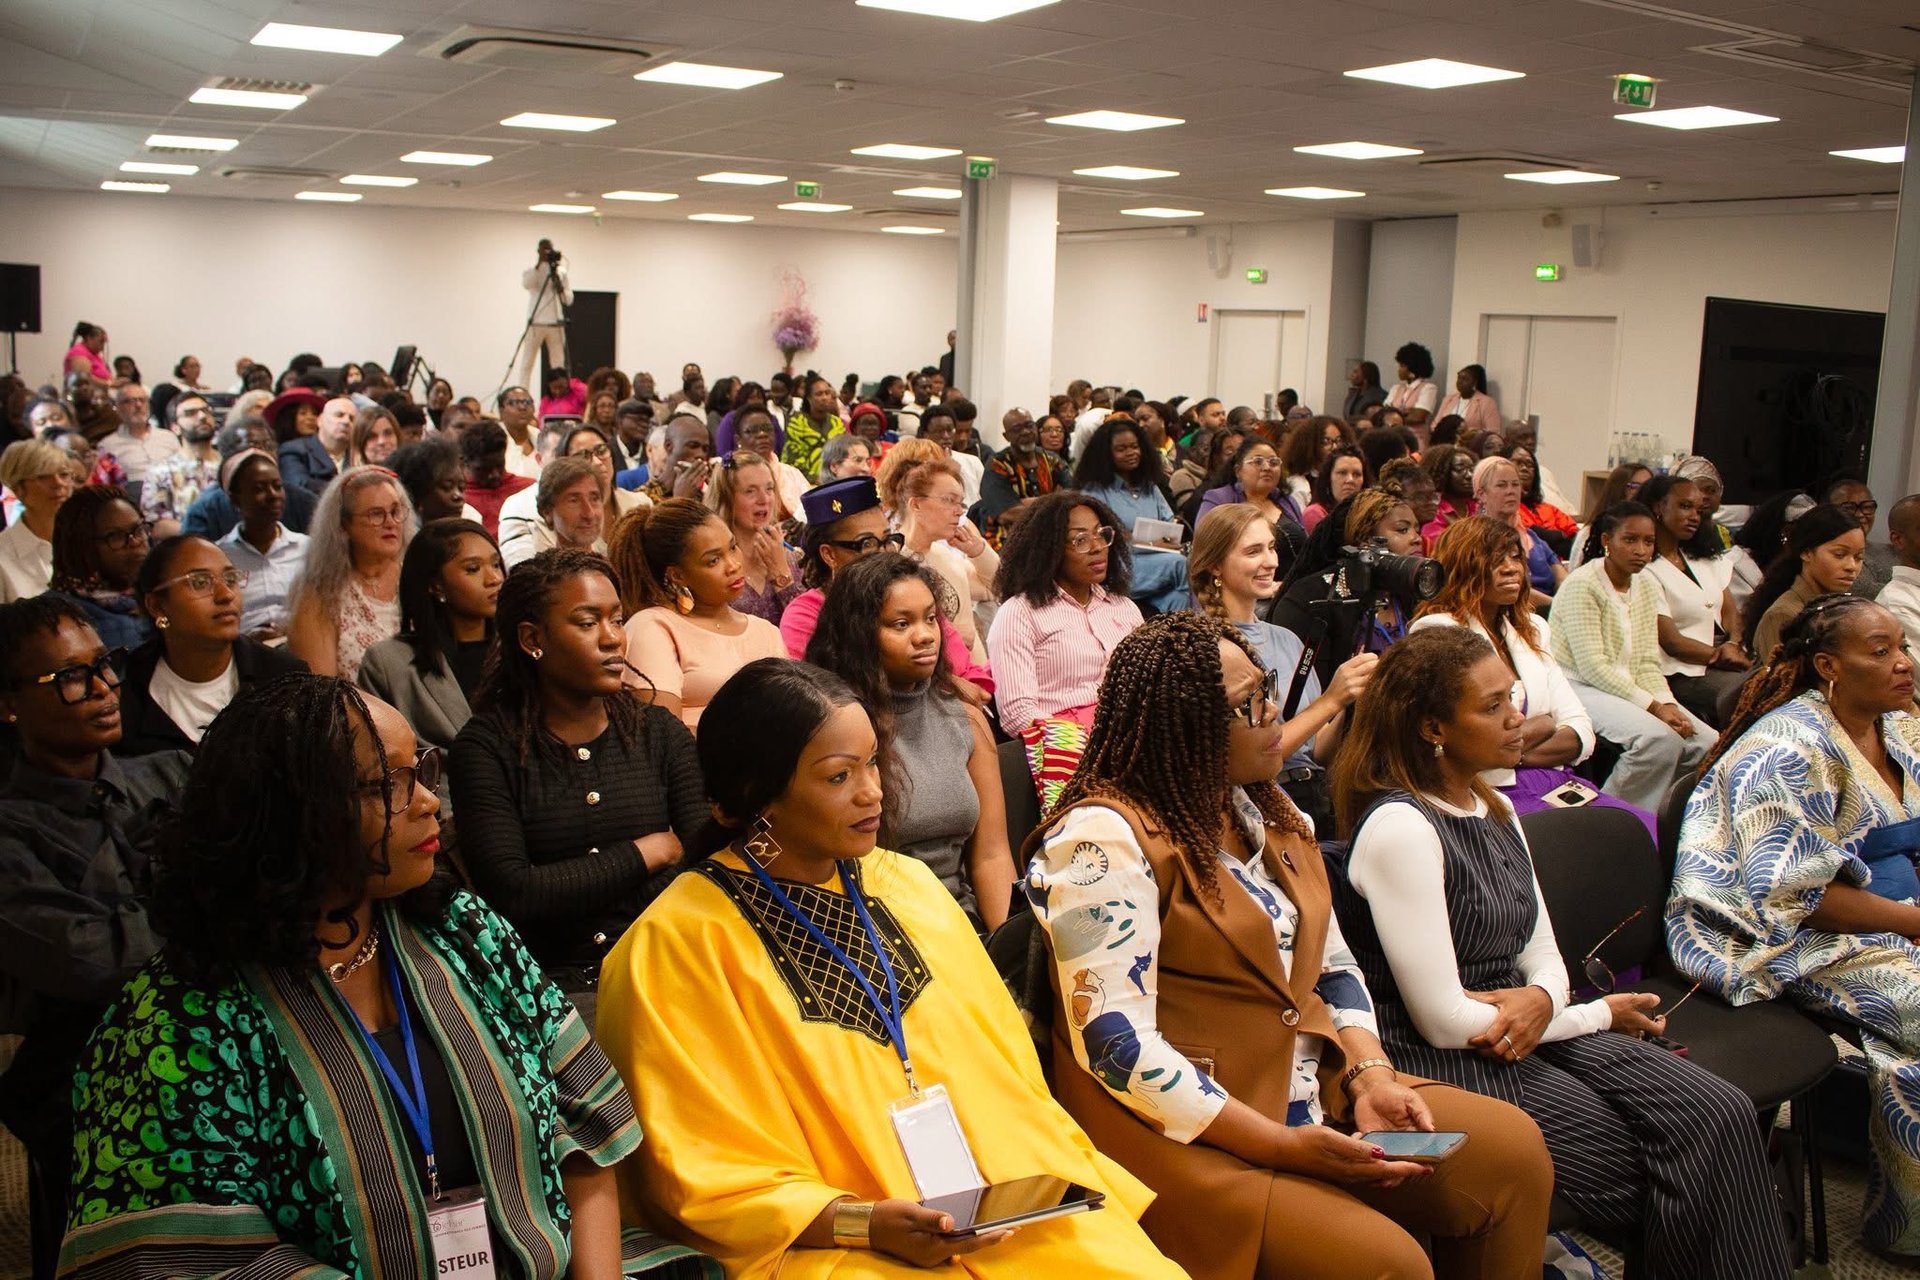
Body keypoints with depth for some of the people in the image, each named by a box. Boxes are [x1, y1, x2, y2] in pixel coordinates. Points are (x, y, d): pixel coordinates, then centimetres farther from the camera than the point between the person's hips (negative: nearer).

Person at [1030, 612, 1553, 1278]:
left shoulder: (1268, 814, 11)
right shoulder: (1105, 841, -17)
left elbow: (1334, 969, 15)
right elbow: (1116, 1043, -22)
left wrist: (1371, 1076, -4)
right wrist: (1275, 1144, -22)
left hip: (1309, 1094, 8)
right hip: (1185, 1131, -8)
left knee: (1513, 1145, -1)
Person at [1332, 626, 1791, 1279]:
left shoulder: (1495, 811, 12)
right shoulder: (1399, 827, -17)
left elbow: (1544, 956, 15)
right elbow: (1444, 1021, -19)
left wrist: (1540, 999, -11)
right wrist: (1600, 1016, -7)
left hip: (1522, 1031, 8)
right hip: (1441, 1066, -8)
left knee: (1721, 1114, -12)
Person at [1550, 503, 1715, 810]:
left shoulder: (1647, 587, 10)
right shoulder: (1582, 585, -14)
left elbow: (1648, 663, 8)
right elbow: (1592, 667, -19)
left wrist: (1668, 704, -12)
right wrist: (1654, 707, -21)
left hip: (1630, 689, 8)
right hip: (1580, 689, -8)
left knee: (1708, 743, -9)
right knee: (1660, 738, -30)